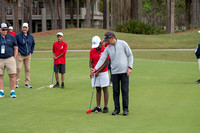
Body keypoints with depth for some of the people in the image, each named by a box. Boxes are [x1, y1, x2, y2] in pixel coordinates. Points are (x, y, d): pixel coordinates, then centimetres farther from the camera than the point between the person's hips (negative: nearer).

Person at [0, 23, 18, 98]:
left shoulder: (11, 37, 6)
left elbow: (16, 48, 8)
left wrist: (14, 59, 0)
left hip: (10, 59, -1)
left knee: (12, 75, -6)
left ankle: (12, 92, 0)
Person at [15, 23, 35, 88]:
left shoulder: (30, 36, 7)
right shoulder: (18, 36, -6)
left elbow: (33, 44, 21)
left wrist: (31, 51, 12)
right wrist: (17, 51, -6)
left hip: (28, 55, 4)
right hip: (20, 55, -4)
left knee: (27, 69, 5)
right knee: (18, 68, -9)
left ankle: (27, 83, 11)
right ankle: (16, 82, 1)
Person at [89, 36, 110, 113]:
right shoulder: (92, 51, 4)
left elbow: (106, 63, -12)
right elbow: (90, 62, 3)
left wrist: (98, 71, -14)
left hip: (103, 73, -4)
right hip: (95, 73, 4)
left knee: (105, 89, 0)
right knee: (98, 90, 7)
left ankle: (106, 107, 2)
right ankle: (98, 107, 9)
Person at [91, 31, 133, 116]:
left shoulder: (123, 44, -4)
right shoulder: (108, 48, 5)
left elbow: (130, 55, -1)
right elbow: (102, 59, 2)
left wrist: (130, 67, -9)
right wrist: (95, 69, -10)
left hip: (124, 71, -3)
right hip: (114, 72, 3)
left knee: (125, 90, -2)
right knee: (115, 91, 3)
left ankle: (125, 109, 5)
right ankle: (117, 109, 11)